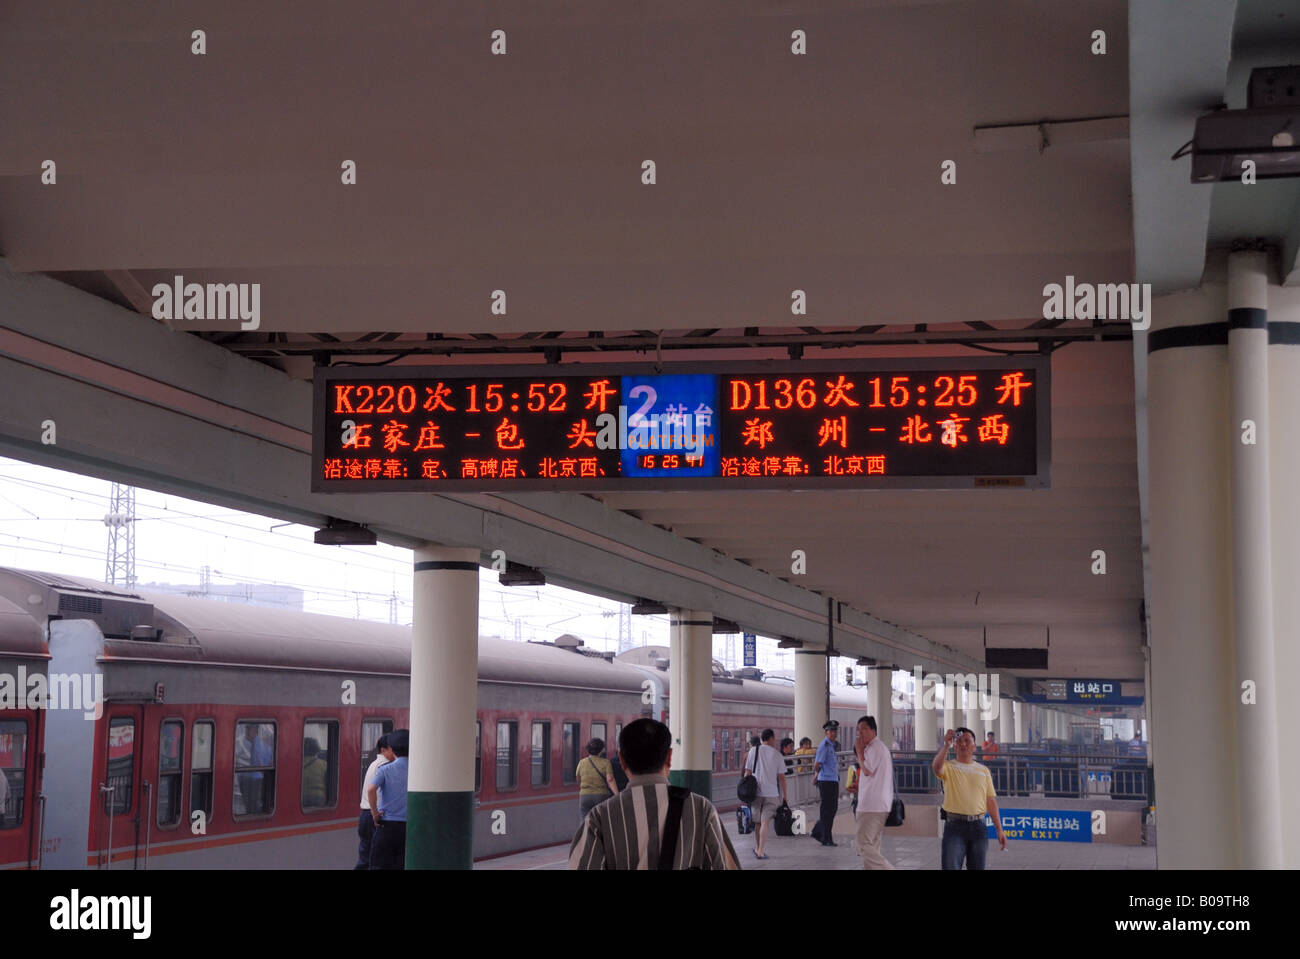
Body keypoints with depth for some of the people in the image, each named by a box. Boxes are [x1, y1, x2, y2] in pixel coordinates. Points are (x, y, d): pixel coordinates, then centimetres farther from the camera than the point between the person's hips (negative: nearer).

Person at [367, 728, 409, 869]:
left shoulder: (385, 770, -5)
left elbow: (371, 790, -22)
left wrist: (375, 813, -12)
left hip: (387, 825, -3)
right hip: (409, 826, 3)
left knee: (379, 864, 2)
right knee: (402, 865, 7)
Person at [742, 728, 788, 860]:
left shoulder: (754, 751, 3)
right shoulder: (777, 755, 1)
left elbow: (747, 772, 2)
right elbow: (781, 777, 1)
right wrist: (784, 796, 8)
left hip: (756, 791, 2)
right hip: (771, 793, -2)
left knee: (757, 821, 16)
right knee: (765, 822, -2)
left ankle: (757, 848, 27)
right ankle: (761, 851, -9)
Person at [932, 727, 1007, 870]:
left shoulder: (983, 770, 14)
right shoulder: (949, 767, 5)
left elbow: (991, 801, 12)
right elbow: (936, 767, -21)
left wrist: (999, 829, 7)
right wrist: (946, 745, -23)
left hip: (978, 826, 3)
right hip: (954, 825, -3)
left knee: (977, 867, 8)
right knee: (951, 866, -9)